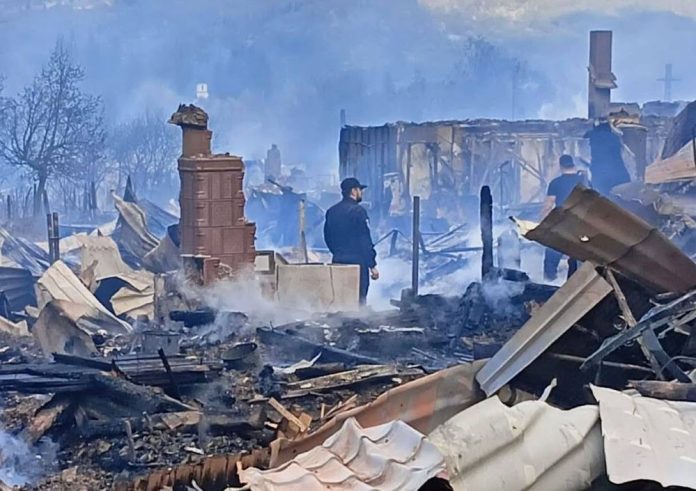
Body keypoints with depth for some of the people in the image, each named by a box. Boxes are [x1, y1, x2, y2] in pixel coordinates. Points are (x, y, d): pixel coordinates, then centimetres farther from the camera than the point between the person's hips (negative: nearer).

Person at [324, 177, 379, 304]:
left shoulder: (331, 211, 10)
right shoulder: (358, 211, -12)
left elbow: (327, 237, 16)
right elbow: (365, 241, -14)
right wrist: (373, 265, -11)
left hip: (338, 261, 7)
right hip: (357, 261, -7)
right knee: (359, 298, -5)